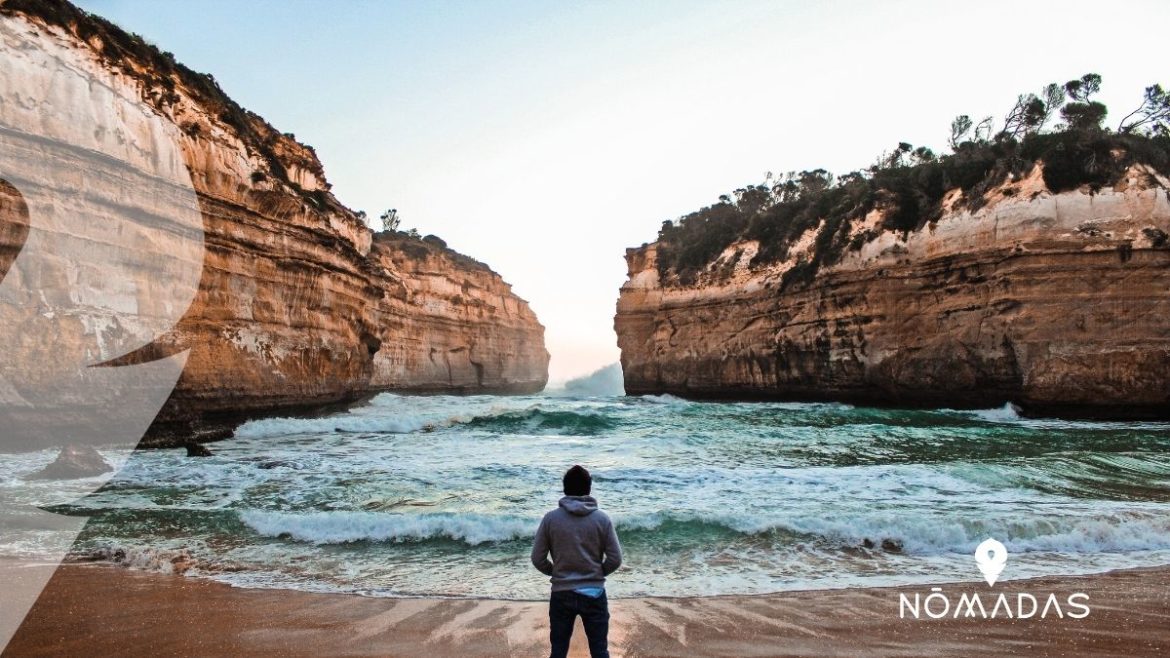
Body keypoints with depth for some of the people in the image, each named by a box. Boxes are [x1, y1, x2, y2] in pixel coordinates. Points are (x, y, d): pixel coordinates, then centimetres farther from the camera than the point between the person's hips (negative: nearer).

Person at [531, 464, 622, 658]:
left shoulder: (551, 518, -7)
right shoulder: (602, 519, -7)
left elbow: (537, 559, -4)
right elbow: (615, 559, -6)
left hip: (561, 595, 0)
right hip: (594, 594, 0)